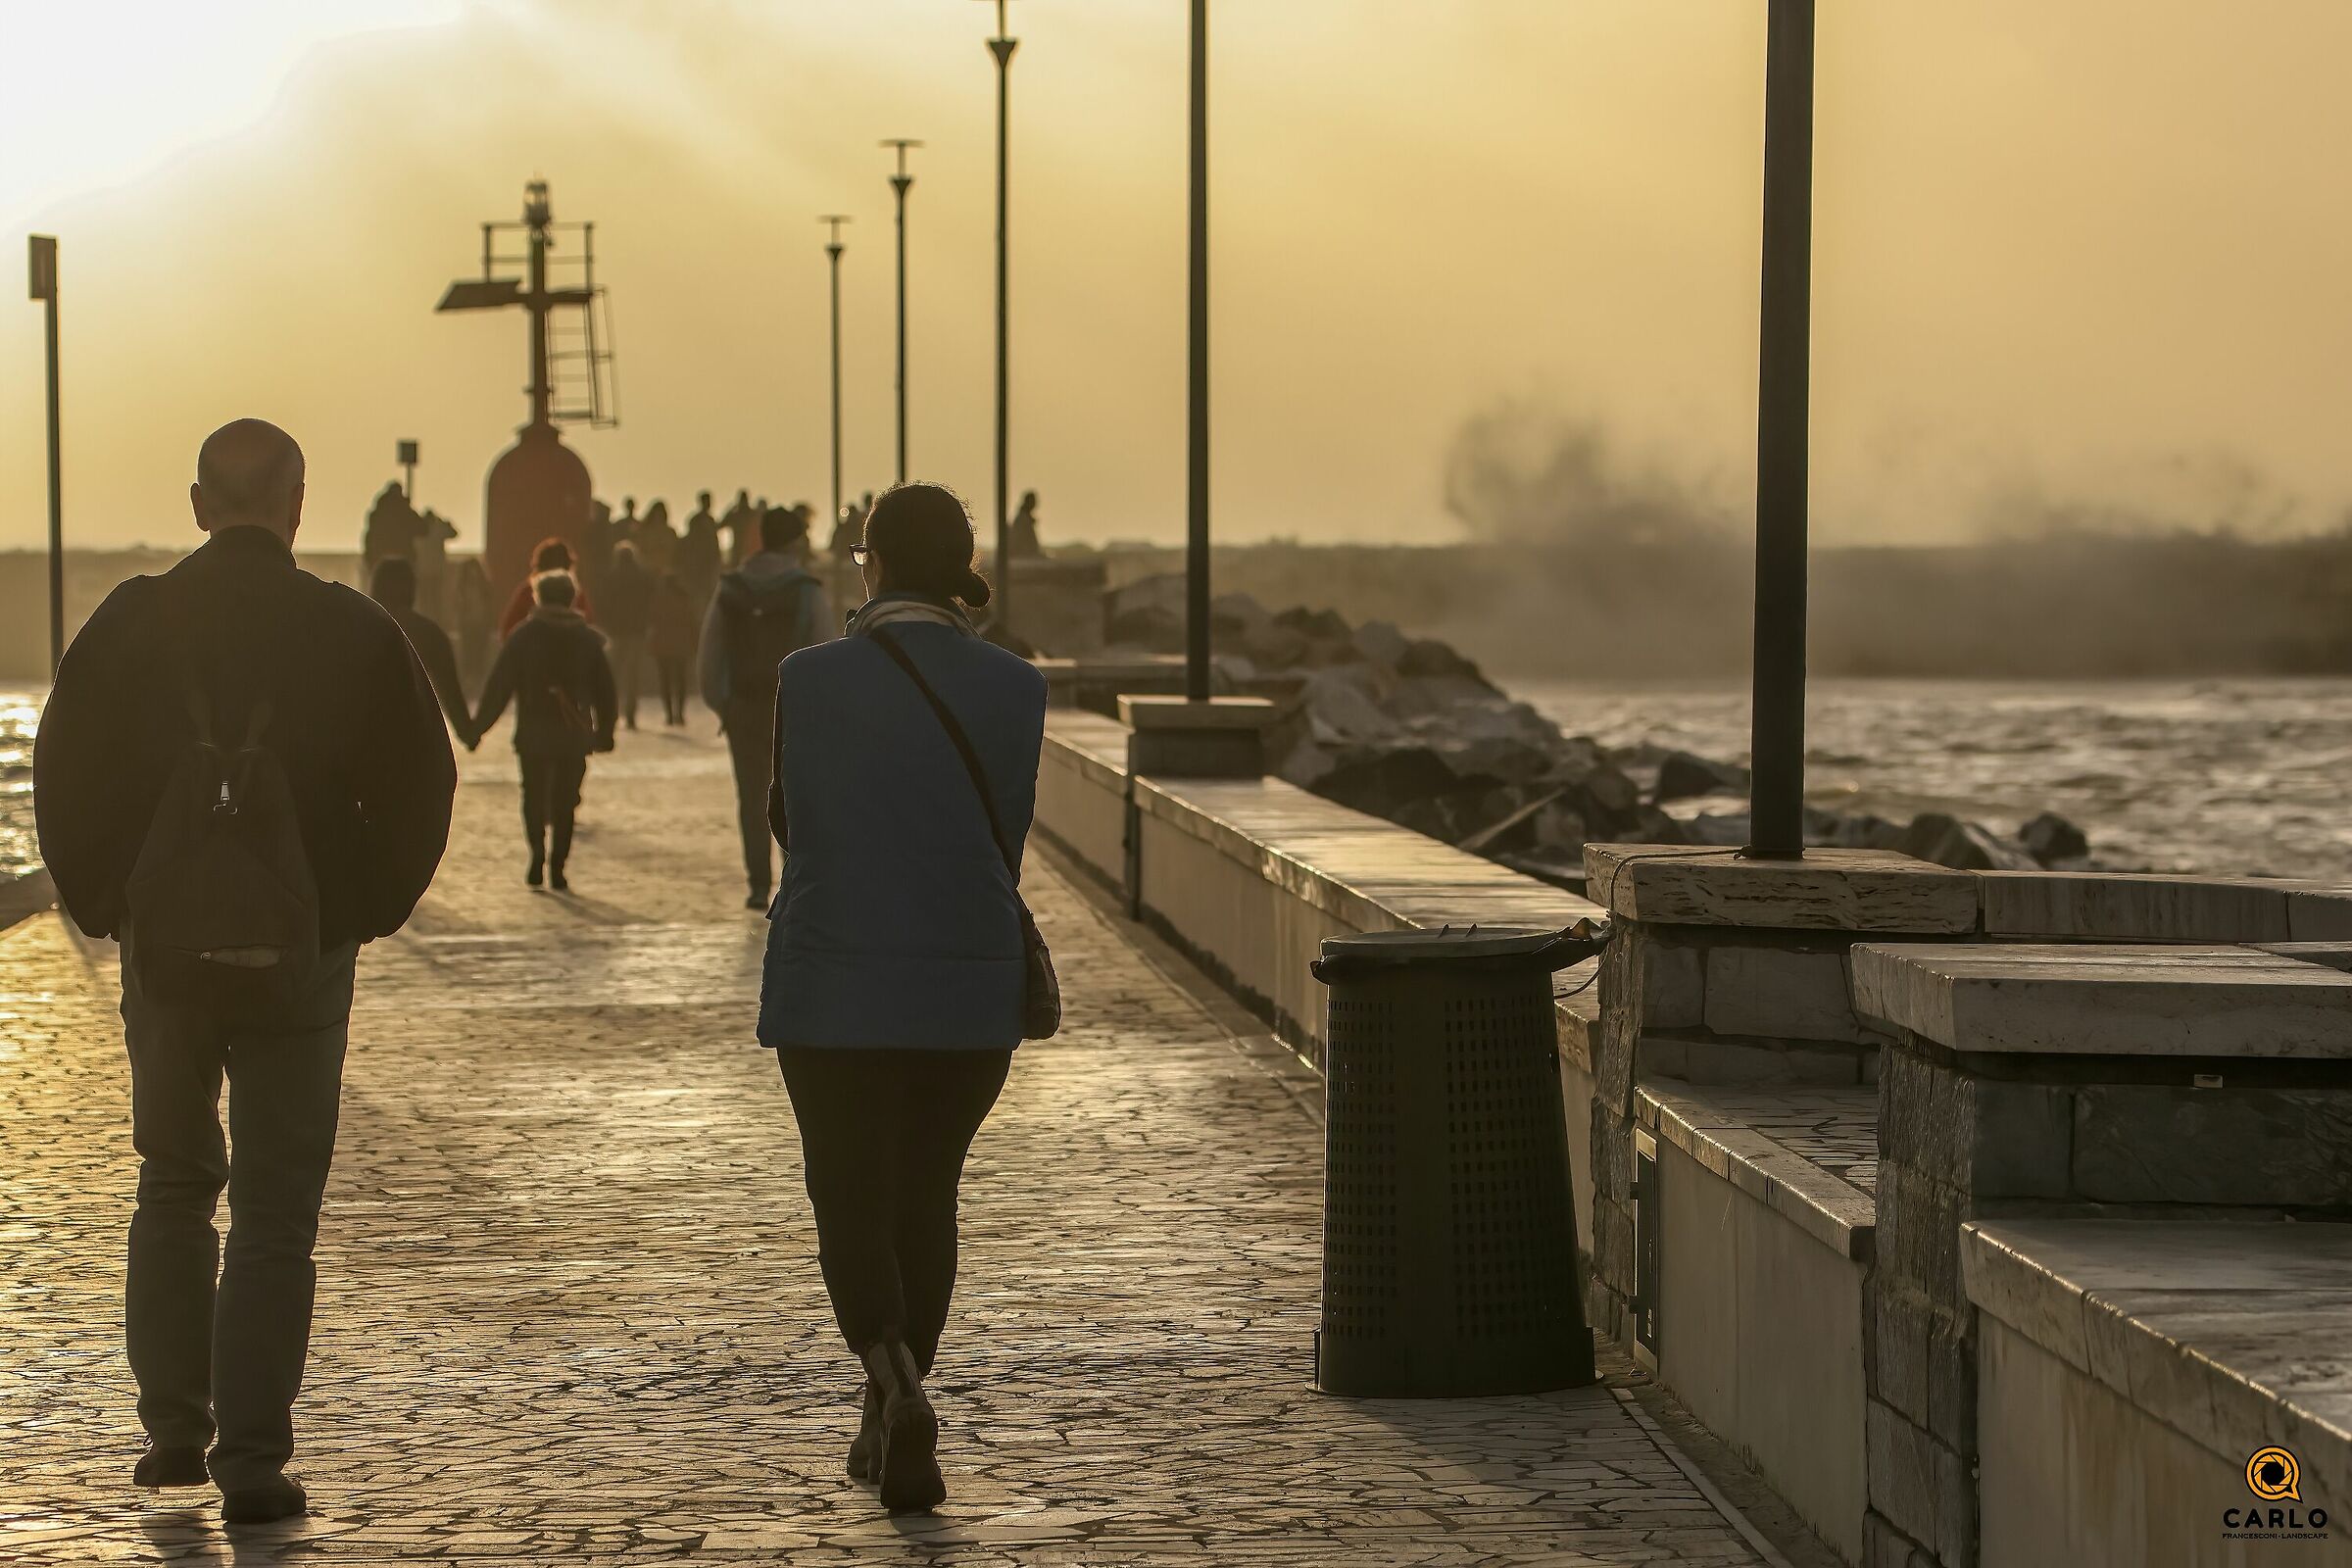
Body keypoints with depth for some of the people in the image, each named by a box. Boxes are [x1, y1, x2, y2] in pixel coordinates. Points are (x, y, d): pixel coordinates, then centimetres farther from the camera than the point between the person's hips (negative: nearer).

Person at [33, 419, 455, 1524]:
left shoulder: (129, 624, -3)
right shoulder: (353, 634, -6)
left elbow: (64, 777, 0)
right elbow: (418, 787, -3)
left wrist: (105, 907, 11)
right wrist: (362, 914, 8)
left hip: (163, 947, 2)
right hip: (300, 956, -1)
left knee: (174, 1186, 20)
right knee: (275, 1211, 4)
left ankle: (173, 1428, 18)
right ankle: (252, 1463, 1)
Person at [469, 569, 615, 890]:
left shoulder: (525, 635, -2)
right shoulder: (588, 638, 5)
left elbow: (499, 686, -4)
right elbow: (604, 689, 7)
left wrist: (477, 728, 0)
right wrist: (603, 732, 17)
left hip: (533, 733, -1)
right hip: (574, 734, 1)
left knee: (534, 797, 12)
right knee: (564, 803, 7)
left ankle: (538, 853, -9)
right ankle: (557, 868, 2)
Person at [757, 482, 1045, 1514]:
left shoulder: (811, 679, -8)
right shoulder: (1010, 687, -4)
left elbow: (788, 820, 5)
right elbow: (1006, 838, 4)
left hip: (832, 989, -2)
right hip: (969, 991, 2)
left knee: (850, 1204, 6)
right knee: (924, 1198, 17)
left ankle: (896, 1384, -19)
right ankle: (892, 1427, 24)